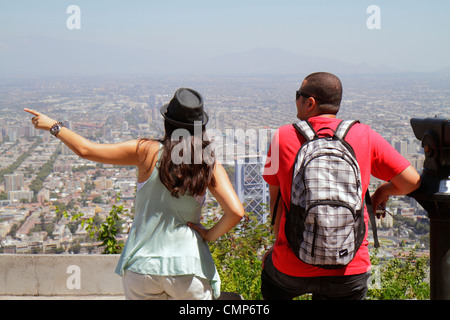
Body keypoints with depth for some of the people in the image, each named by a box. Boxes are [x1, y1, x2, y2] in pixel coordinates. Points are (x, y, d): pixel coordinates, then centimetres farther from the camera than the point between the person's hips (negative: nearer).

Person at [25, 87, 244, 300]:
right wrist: (210, 235, 1)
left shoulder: (147, 151, -5)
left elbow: (86, 150, -1)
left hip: (142, 264, 1)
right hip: (189, 267, -1)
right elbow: (236, 212, -16)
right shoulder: (209, 166, -4)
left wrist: (52, 126, 13)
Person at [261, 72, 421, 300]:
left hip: (292, 270, 0)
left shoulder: (283, 137, -4)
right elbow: (412, 181, 0)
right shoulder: (365, 136, -3)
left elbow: (276, 200, 5)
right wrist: (382, 192, 21)